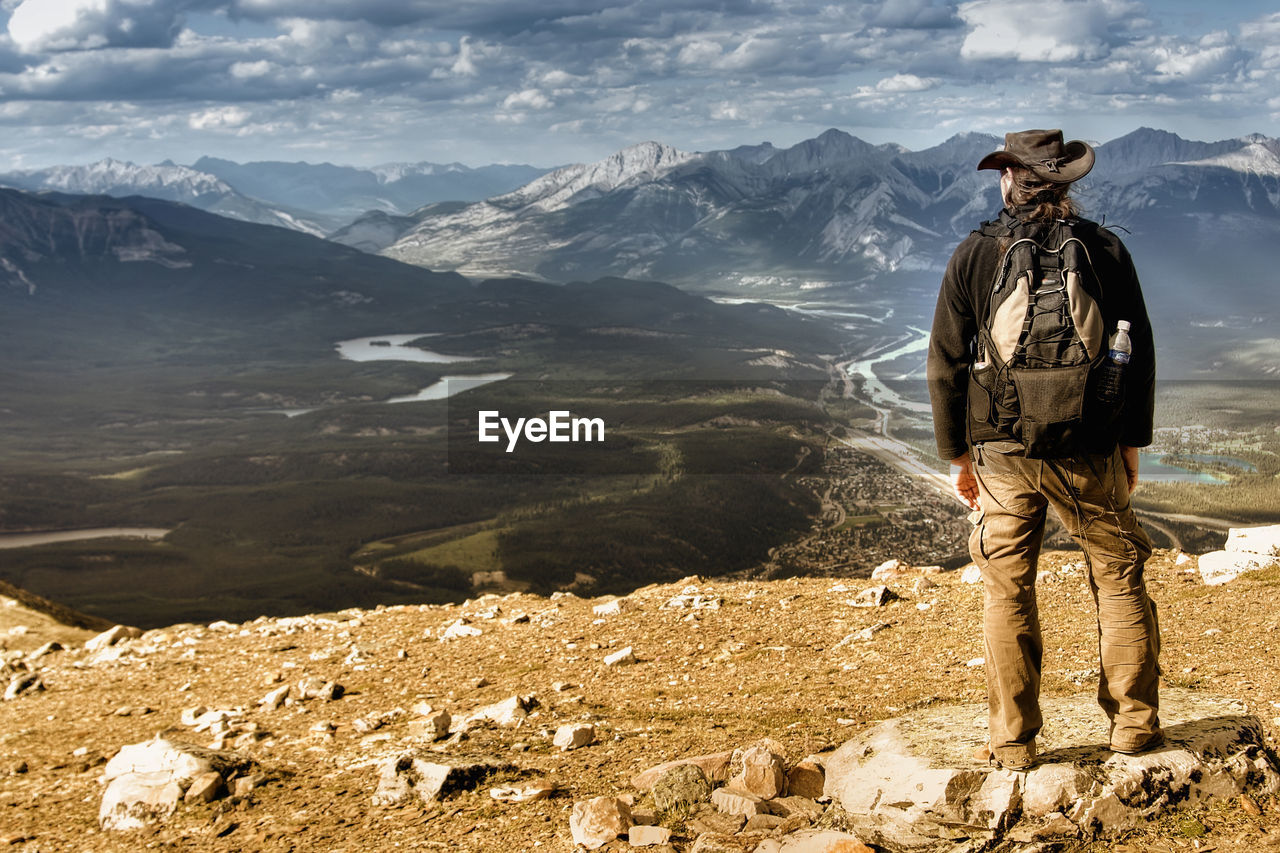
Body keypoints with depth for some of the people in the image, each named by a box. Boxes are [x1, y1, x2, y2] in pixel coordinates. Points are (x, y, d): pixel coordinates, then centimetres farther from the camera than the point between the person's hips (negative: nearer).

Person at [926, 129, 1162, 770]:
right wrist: (1132, 442, 13)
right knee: (1119, 581, 13)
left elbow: (946, 363, 0)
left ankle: (1013, 742, 11)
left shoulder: (974, 255, -2)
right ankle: (1134, 725, 19)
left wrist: (956, 453, 8)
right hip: (1090, 452, 0)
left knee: (1007, 594, 7)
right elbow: (1139, 352, 3)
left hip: (1003, 451, 0)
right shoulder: (1105, 250, -1)